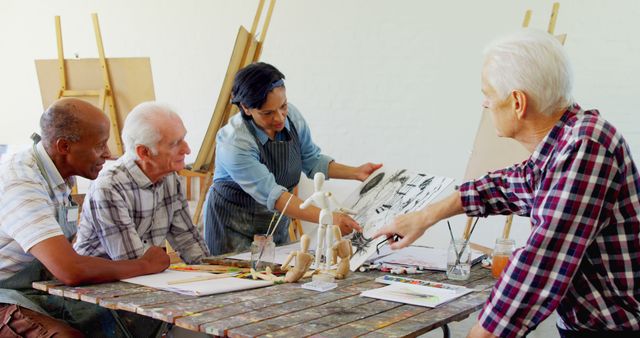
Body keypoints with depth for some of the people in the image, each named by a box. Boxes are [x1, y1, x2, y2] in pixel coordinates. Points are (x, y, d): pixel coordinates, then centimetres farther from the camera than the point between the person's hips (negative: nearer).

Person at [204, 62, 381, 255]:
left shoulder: (292, 116, -9)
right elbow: (271, 195, -34)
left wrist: (355, 173, -7)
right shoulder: (234, 143, -28)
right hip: (234, 228, -5)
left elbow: (311, 161, 5)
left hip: (276, 222, 5)